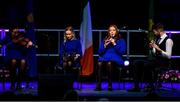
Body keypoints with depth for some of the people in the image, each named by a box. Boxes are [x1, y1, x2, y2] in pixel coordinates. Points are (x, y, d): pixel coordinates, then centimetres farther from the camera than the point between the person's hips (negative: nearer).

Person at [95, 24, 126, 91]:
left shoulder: (121, 41, 14)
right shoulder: (105, 40, 23)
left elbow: (122, 52, 0)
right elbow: (100, 53, 17)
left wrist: (114, 44, -7)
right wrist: (105, 45, 1)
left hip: (116, 60, -3)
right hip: (105, 58, 3)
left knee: (109, 63, -40)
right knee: (99, 63, -35)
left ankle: (110, 85, -36)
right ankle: (98, 85, -39)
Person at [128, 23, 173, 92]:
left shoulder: (168, 40, -11)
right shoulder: (157, 39, 16)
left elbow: (168, 56, -18)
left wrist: (158, 49, -23)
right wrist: (151, 48, 4)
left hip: (163, 61, -9)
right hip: (155, 59, 9)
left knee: (146, 65, -32)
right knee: (137, 63, -7)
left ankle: (151, 86, -15)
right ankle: (136, 86, -10)